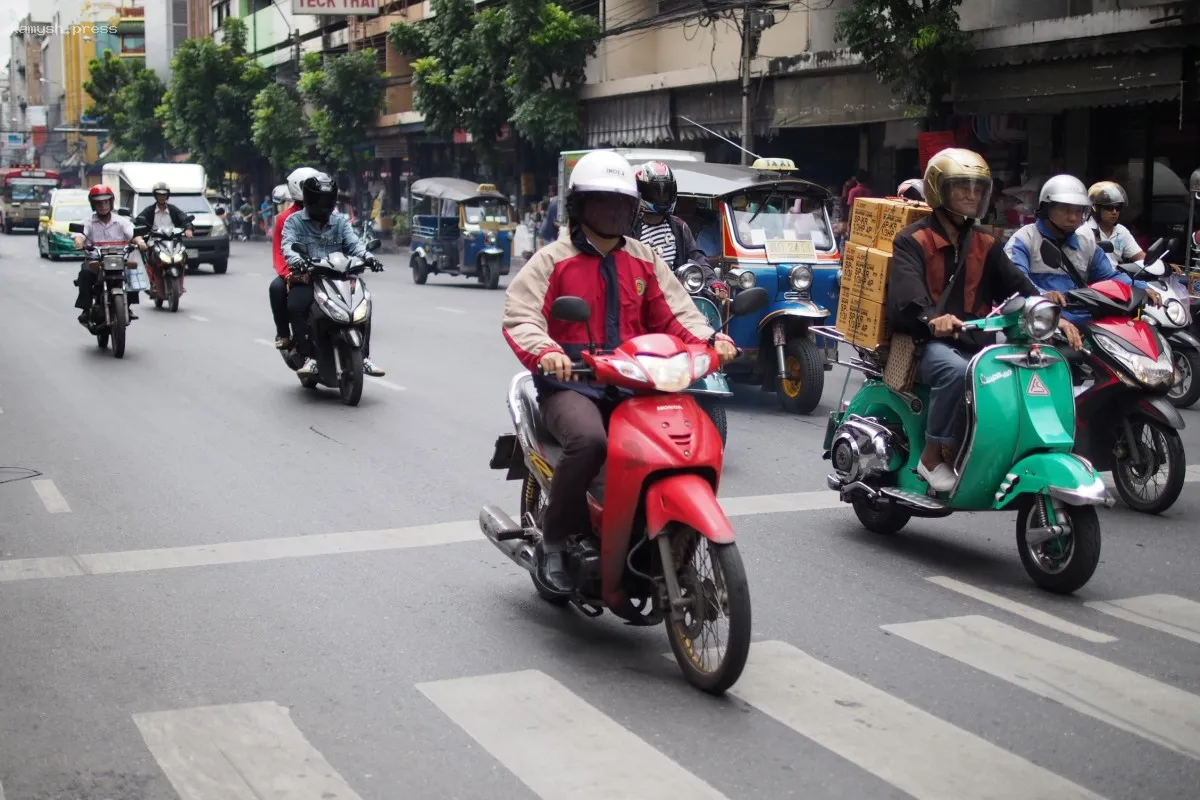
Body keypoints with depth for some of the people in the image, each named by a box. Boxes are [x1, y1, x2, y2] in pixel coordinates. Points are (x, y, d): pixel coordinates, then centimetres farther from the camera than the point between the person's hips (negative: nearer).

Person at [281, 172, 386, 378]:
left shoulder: (340, 222, 18)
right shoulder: (294, 221, 7)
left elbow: (353, 243, 4)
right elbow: (288, 245, -10)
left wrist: (367, 256, -18)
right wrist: (297, 260, -33)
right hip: (305, 280, -3)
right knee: (296, 306, -32)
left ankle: (364, 357, -11)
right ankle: (309, 357, -27)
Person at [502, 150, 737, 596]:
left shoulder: (644, 261, 17)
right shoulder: (553, 260, 3)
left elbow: (674, 313, 10)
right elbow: (519, 315, -9)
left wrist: (710, 339, -11)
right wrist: (545, 352, -31)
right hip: (571, 384, -4)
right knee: (589, 440, -36)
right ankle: (553, 544, -18)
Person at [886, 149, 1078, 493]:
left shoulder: (985, 245, 21)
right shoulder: (912, 240, 3)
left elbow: (1016, 286, 7)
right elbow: (904, 294, -16)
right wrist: (931, 319, -39)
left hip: (975, 342, 5)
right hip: (929, 342, -5)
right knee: (957, 371, -38)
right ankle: (931, 457, -23)